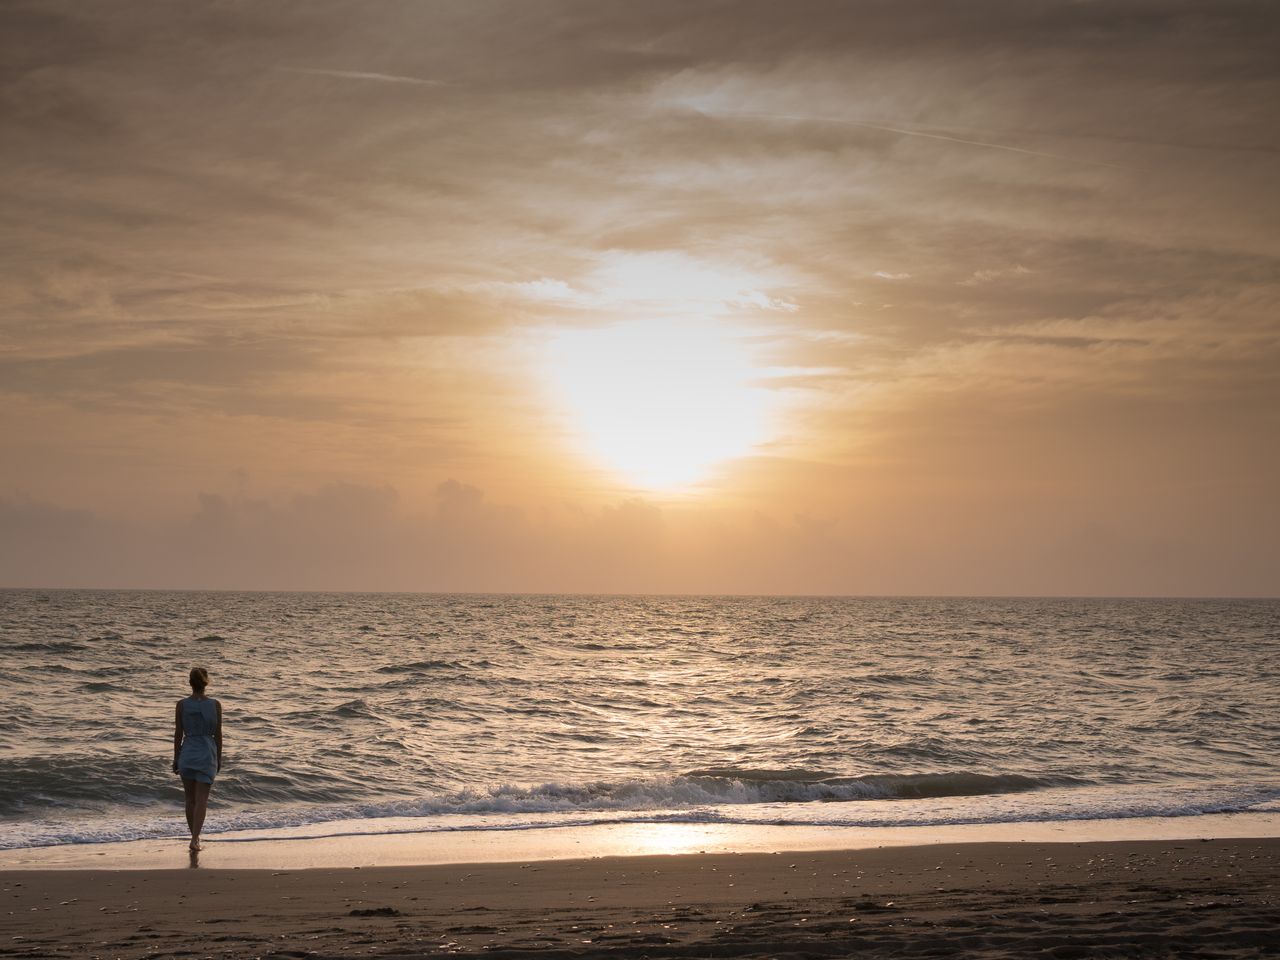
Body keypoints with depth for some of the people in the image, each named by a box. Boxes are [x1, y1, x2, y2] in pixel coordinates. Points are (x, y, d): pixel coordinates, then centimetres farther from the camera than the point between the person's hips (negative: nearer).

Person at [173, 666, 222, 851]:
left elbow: (178, 734, -2)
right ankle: (195, 839, -14)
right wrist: (219, 758, 10)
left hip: (187, 753, 1)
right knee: (201, 800, 0)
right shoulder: (215, 705, -7)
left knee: (190, 799, 16)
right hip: (207, 753, -1)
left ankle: (195, 836, 27)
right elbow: (218, 734, -2)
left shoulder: (182, 705, -6)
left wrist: (176, 759, 8)